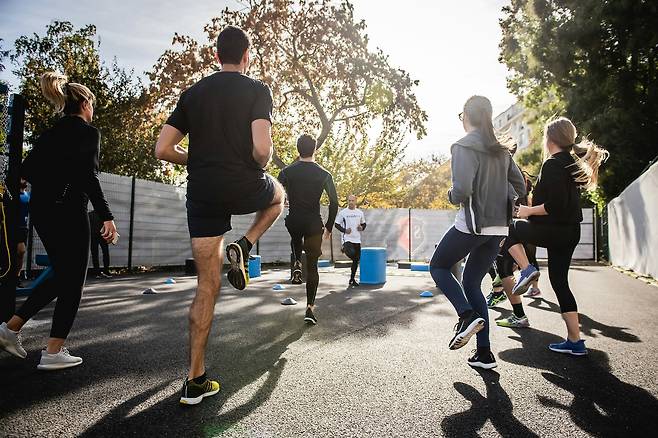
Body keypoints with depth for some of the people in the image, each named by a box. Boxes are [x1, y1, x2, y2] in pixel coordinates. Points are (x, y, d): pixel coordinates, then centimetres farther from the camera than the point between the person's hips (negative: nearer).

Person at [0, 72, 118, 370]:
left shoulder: (51, 133, 15)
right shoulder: (88, 132, -7)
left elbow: (27, 170, 11)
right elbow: (89, 177, -18)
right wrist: (107, 217, -19)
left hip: (40, 211, 8)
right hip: (68, 211, -8)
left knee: (61, 276, 20)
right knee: (73, 281, 1)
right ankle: (53, 352, 4)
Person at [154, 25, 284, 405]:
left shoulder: (193, 93, 12)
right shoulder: (257, 90, -1)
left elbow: (163, 150, 7)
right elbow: (262, 148, -16)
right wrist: (260, 166, 6)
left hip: (203, 195, 4)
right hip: (244, 188, -3)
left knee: (207, 286, 10)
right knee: (278, 194, 34)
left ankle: (196, 381, 11)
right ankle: (243, 248, 9)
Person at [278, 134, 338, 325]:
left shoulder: (287, 172, -1)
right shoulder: (324, 174, -1)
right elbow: (334, 202, -1)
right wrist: (329, 227, 8)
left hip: (293, 221, 1)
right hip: (314, 223, -1)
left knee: (296, 240, 39)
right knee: (312, 267, 7)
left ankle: (296, 265, 15)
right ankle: (310, 307, 3)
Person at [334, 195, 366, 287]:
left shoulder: (360, 213, 9)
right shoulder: (343, 212, -1)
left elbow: (364, 223, 20)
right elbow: (336, 224, 3)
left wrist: (362, 228, -2)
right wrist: (344, 230, -13)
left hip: (357, 239, 4)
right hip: (347, 238, -4)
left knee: (356, 260, 7)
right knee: (351, 253, -32)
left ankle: (352, 279, 20)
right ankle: (344, 249, 2)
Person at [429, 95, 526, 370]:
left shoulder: (463, 147, -10)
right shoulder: (501, 150, 12)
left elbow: (462, 190, -22)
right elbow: (520, 188, 15)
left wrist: (451, 196, -1)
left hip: (472, 225, -7)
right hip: (498, 227, 7)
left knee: (438, 266, 15)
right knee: (472, 283, 15)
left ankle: (468, 316, -6)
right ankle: (484, 353, 13)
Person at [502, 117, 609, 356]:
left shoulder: (552, 164, -14)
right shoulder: (572, 162, 14)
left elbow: (554, 205, -22)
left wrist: (529, 211, -8)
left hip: (554, 230, -9)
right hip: (570, 231, 9)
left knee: (510, 228, 14)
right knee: (560, 282, 12)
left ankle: (526, 269, -2)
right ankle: (575, 341, 15)